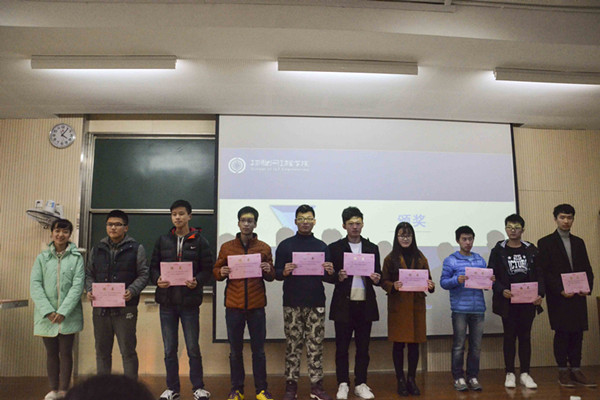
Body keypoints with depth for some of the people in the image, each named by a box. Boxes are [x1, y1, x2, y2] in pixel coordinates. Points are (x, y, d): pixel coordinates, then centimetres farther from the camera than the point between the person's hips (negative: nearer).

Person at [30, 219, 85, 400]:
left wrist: (63, 312, -15)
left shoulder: (77, 258, -2)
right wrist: (48, 311, -13)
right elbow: (35, 286, -2)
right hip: (46, 315, 2)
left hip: (68, 315, -2)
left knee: (65, 352, 6)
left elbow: (78, 286, -7)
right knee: (51, 353, 12)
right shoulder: (42, 258, 3)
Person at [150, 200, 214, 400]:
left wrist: (197, 281, -19)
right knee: (169, 349, 11)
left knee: (193, 348, 6)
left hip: (190, 301, -2)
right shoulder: (163, 241, 8)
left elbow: (208, 269, -1)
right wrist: (157, 280, -11)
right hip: (167, 302, 3)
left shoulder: (199, 241, 1)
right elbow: (153, 267, 10)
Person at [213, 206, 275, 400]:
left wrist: (268, 271, -13)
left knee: (258, 350, 7)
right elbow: (215, 271, 9)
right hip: (234, 306, 1)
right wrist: (221, 272, -12)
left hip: (256, 306, 0)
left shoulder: (264, 248, 6)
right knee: (235, 350, 9)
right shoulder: (227, 247, 6)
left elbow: (271, 277, 9)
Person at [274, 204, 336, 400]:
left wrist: (330, 273, -11)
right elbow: (276, 274, 3)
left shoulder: (321, 246, 10)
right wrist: (284, 272, -19)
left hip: (316, 303, 1)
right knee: (293, 345, 4)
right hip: (292, 304, -1)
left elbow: (329, 279, 12)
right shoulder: (285, 245, 5)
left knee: (315, 345, 4)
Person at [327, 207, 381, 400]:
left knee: (363, 347, 9)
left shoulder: (372, 248, 10)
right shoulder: (335, 248, 2)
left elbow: (378, 274, 11)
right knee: (342, 347, 5)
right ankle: (343, 384, 18)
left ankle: (361, 384, 21)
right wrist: (338, 277, -19)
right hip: (343, 304, -2)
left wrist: (377, 279, -10)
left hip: (365, 304, 2)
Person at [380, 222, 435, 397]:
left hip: (417, 305, 2)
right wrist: (393, 286, -19)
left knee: (414, 343, 6)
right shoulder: (390, 258, 1)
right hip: (398, 305, -2)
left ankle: (412, 379, 21)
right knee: (398, 343, 3)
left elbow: (427, 278, 11)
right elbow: (384, 281, 0)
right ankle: (400, 380, 16)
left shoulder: (420, 257, 9)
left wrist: (430, 285, -10)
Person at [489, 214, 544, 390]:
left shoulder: (531, 250, 7)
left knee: (525, 336, 8)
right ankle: (510, 373, 14)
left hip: (528, 302, 2)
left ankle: (525, 373, 17)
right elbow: (492, 275, -3)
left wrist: (540, 294, -10)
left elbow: (539, 275, 5)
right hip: (507, 301, -2)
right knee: (509, 336, 5)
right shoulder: (498, 250, 1)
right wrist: (502, 290, -18)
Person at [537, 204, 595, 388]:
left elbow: (587, 269, 14)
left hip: (578, 297, 5)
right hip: (558, 297, -4)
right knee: (562, 333, -1)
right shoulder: (545, 242, 0)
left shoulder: (578, 242, 16)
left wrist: (588, 287, -3)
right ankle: (563, 372, 8)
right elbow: (545, 271, -6)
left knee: (577, 333, 6)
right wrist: (560, 290, -15)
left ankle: (576, 370, 16)